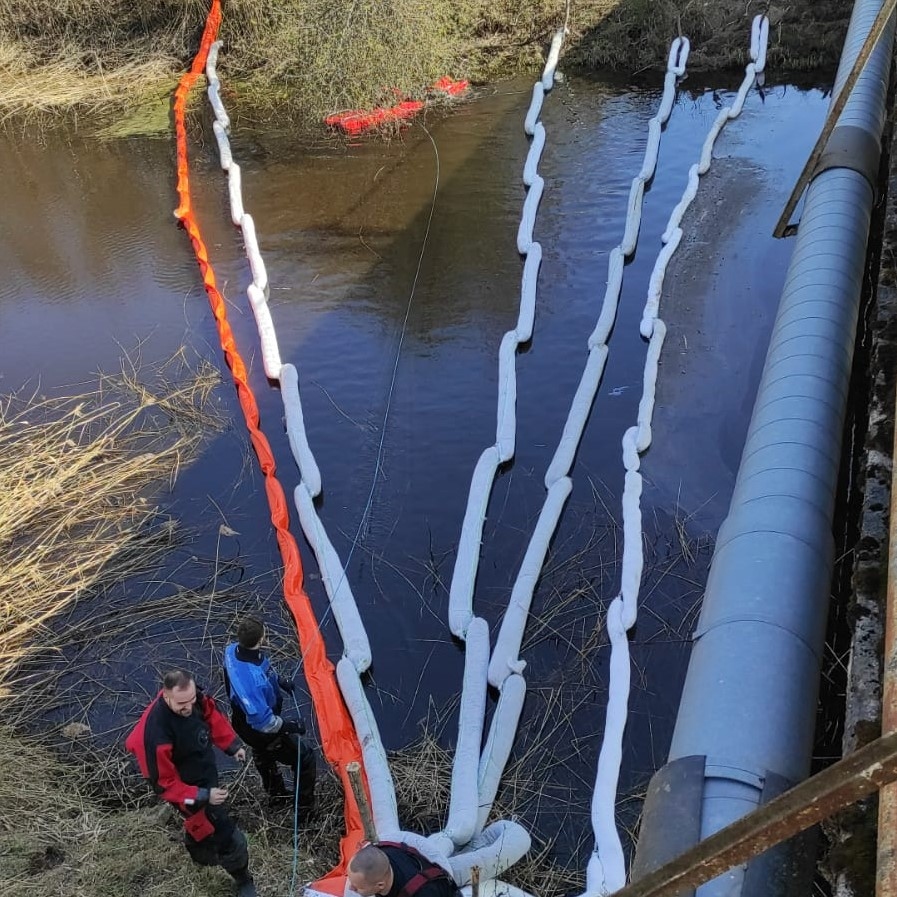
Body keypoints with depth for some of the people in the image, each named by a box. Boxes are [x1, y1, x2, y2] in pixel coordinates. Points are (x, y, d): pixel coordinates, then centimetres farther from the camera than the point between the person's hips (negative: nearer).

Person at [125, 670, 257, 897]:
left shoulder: (193, 697, -24)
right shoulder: (157, 735, -43)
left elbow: (212, 716, 0)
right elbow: (164, 783, -30)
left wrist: (232, 744, -2)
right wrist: (203, 796, -34)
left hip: (206, 772, 7)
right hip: (188, 788, -7)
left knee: (201, 821, 35)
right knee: (227, 836, 3)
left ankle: (198, 851, 66)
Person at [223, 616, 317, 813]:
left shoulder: (233, 649, -20)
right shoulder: (251, 679, -46)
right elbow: (261, 720, -37)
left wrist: (279, 680, 8)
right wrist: (290, 726, -24)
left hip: (245, 720, 9)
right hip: (260, 731, -9)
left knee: (264, 754, 35)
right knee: (305, 759, 10)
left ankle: (276, 791, 63)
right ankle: (306, 809, 29)